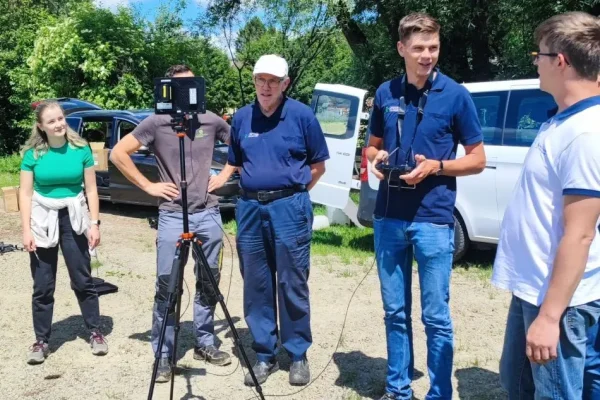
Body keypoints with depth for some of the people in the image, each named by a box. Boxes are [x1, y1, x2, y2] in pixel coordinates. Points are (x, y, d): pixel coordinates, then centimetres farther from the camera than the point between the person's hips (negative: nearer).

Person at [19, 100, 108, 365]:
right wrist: (26, 230, -9)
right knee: (43, 286, 5)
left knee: (83, 280, 7)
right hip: (43, 221, 0)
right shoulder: (33, 153, -4)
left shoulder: (81, 149, -3)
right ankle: (41, 341, 15)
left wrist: (94, 223, -5)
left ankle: (95, 333, 19)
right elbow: (25, 194, -3)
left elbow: (91, 189, 1)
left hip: (74, 219, 0)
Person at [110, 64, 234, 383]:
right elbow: (118, 153, -4)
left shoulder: (212, 121, 3)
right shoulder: (156, 123, -5)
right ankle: (164, 356, 9)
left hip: (208, 214, 3)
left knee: (208, 283, 11)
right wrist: (148, 186, -7)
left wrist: (225, 174, 6)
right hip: (172, 216, -3)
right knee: (166, 287, -1)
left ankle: (205, 344, 26)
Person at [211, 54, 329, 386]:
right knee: (256, 287, 8)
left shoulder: (302, 115, -2)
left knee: (292, 286, 2)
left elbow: (318, 166, 4)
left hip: (289, 207, -3)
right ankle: (264, 355, 20)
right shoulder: (241, 118, 8)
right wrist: (257, 190, 9)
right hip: (250, 208, 4)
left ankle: (298, 356, 15)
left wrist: (291, 193, 4)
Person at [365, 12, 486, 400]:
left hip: (433, 220, -3)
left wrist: (435, 166, -17)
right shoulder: (385, 93, 6)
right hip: (388, 218, 4)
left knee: (436, 317, 3)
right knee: (395, 311, 13)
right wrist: (376, 158, -6)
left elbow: (478, 160, 0)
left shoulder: (455, 95, -4)